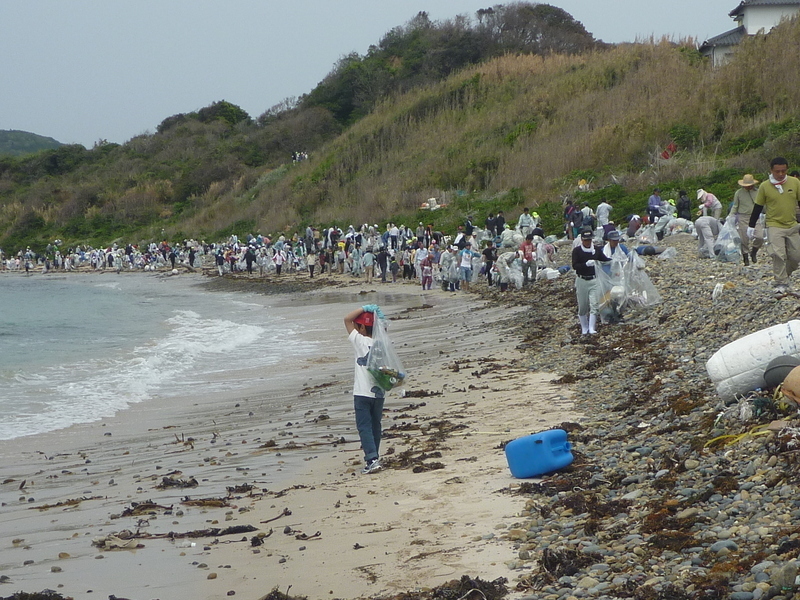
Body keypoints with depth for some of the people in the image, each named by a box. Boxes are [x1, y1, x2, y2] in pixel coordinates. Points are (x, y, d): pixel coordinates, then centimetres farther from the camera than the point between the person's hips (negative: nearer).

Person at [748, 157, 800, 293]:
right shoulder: (764, 186, -5)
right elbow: (758, 207, 2)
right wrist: (751, 226, 4)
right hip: (774, 226, -3)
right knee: (778, 254, -18)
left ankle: (784, 275, 28)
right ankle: (781, 283, -10)